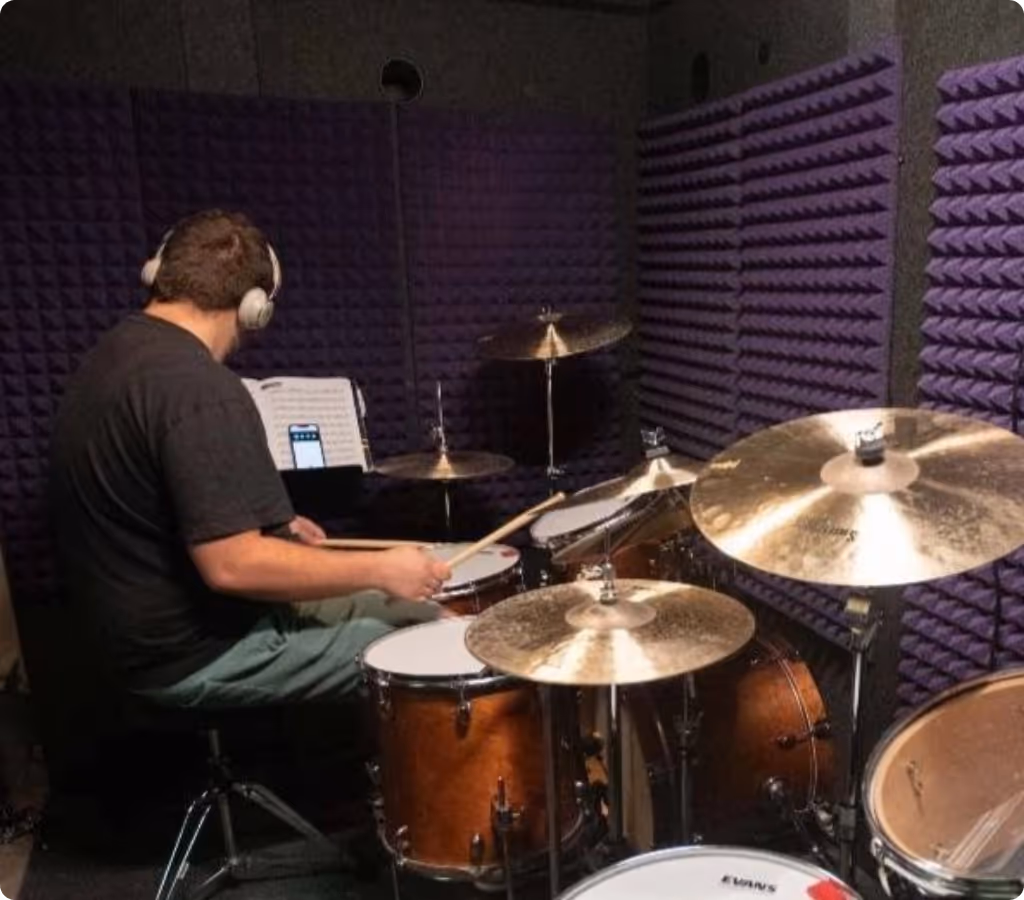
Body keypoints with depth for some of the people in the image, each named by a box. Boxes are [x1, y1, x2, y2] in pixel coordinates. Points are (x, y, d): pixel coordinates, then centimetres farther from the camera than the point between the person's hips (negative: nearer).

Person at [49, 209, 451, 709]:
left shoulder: (111, 355, 6)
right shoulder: (198, 389, -26)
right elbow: (230, 565, -30)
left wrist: (271, 525, 17)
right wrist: (381, 569, -20)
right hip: (199, 655, -9)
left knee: (416, 612, 16)